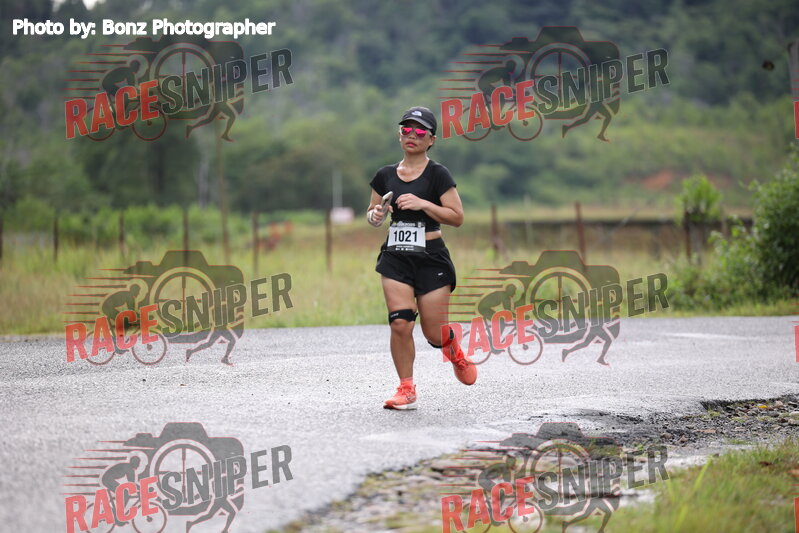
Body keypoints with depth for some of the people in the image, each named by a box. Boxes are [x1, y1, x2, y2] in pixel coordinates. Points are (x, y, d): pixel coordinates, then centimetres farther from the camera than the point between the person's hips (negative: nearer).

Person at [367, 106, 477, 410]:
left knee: (434, 334, -1)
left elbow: (457, 217, -7)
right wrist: (375, 216, -4)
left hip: (431, 258, -3)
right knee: (400, 323, -13)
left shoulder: (437, 175, -4)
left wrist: (423, 204, -18)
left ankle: (455, 352, 36)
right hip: (396, 257, 3)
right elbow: (372, 213, 19)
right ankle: (406, 389, 0)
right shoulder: (385, 176, 9)